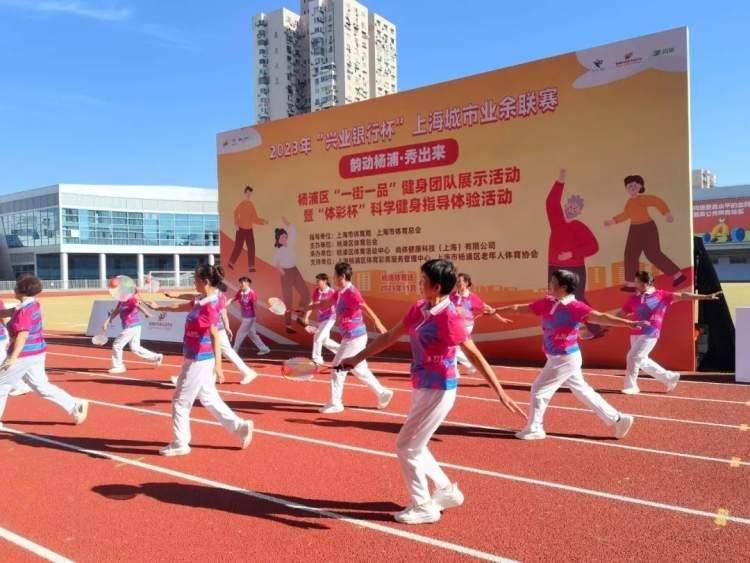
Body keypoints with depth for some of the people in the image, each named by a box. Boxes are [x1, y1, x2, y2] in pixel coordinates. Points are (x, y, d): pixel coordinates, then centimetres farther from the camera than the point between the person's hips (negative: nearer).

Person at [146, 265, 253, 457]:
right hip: (198, 360, 9)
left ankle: (179, 444, 19)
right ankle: (241, 427, 20)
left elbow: (215, 336, -25)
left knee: (180, 401, 5)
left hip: (199, 361, -9)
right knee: (208, 399, 17)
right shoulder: (201, 301, 7)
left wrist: (217, 364, -30)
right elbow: (181, 307, 26)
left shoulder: (209, 305, -20)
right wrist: (158, 307, 38)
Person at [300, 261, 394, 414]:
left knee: (337, 369, 0)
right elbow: (324, 304, 22)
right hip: (352, 337, 9)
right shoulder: (340, 292, 11)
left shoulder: (351, 293, -18)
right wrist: (304, 309, 22)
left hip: (354, 337, -9)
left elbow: (365, 307, -33)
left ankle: (335, 403, 12)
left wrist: (377, 323, -47)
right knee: (359, 370, 17)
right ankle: (383, 393, 24)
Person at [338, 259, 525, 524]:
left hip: (438, 391, -9)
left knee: (406, 447, 1)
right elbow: (390, 337, 13)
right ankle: (447, 492, 37)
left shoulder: (448, 317, -20)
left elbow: (475, 355, -21)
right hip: (422, 388, 9)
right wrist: (356, 358, 16)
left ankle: (424, 508, 19)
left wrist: (500, 393, -24)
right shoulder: (419, 309, 5)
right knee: (414, 447, 20)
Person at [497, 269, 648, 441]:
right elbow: (521, 308, 11)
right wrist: (496, 310, 16)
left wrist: (628, 323, -41)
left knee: (539, 390, 1)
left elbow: (600, 317, -29)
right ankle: (617, 419, 26)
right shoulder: (547, 303, 2)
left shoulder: (575, 307, -19)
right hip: (560, 358, 8)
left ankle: (534, 429, 17)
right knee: (583, 391, 16)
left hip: (565, 359, -8)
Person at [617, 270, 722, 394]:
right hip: (635, 334, 6)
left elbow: (681, 296, -7)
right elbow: (621, 314, 10)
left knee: (633, 357, -12)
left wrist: (705, 297, -13)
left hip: (650, 334, -6)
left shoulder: (661, 295, -2)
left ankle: (631, 386, 3)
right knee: (641, 360, 13)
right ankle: (669, 377, 29)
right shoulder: (634, 298, 10)